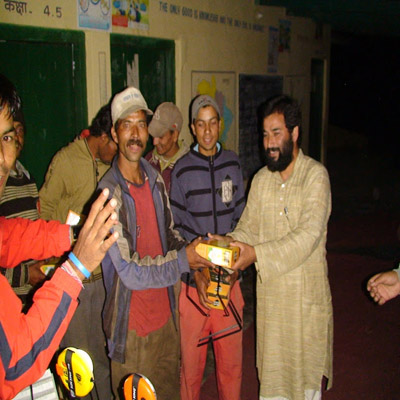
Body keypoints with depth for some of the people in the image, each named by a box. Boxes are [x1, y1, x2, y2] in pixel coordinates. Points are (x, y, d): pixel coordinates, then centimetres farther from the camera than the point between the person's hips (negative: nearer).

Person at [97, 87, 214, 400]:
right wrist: (184, 260, -17)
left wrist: (190, 251, -6)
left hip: (166, 315, 7)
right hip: (132, 327, -6)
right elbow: (130, 271, -23)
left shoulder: (156, 179, 2)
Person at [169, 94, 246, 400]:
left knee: (231, 357, 10)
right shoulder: (182, 169, -3)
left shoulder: (232, 163, 7)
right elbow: (175, 226, -1)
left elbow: (240, 216, 12)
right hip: (193, 279, -2)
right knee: (191, 357, 7)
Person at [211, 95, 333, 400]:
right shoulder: (261, 179, 6)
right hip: (269, 293, 5)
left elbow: (307, 235, -21)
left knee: (306, 374, 10)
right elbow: (248, 227, 5)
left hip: (306, 294, -4)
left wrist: (257, 254, -27)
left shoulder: (315, 175, -11)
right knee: (271, 370, 16)